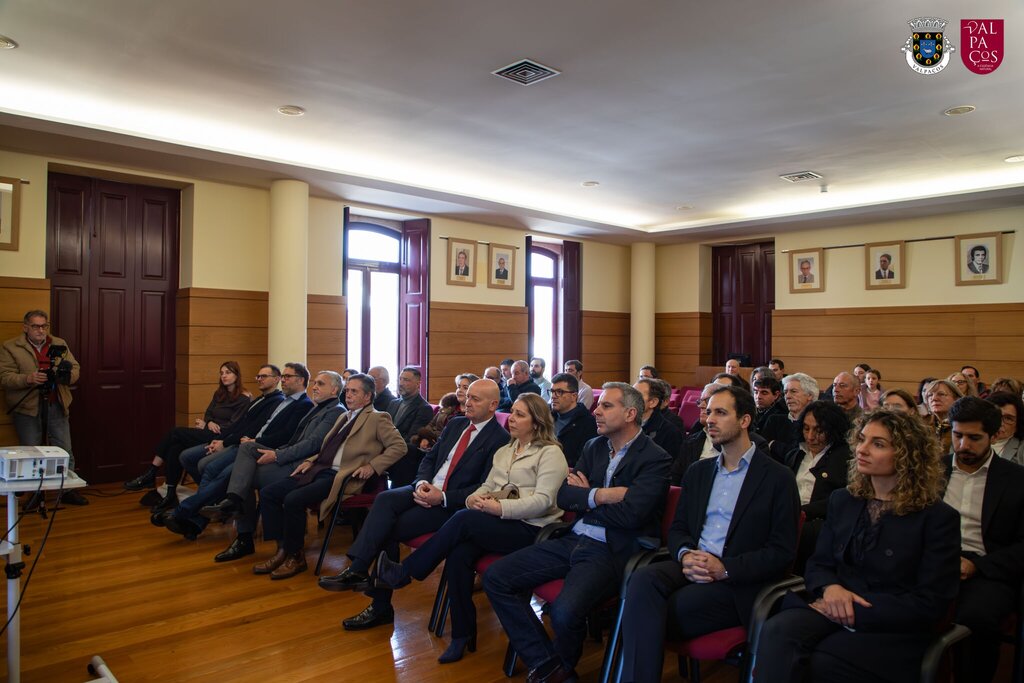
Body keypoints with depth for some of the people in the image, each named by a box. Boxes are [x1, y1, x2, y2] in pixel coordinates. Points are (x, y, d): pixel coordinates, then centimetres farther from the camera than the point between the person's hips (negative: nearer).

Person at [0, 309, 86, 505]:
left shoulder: (60, 345, 9)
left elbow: (75, 369, 6)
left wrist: (67, 374, -17)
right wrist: (28, 379, -27)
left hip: (57, 406, 3)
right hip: (27, 408, -3)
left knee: (65, 452, 6)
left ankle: (68, 490, 17)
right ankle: (34, 493, 20)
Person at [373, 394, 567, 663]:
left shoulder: (550, 453, -4)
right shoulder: (504, 451, 22)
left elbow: (543, 501, -15)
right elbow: (487, 486, 20)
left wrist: (500, 507, -22)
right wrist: (474, 498, -4)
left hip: (529, 529, -6)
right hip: (496, 523, 7)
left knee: (464, 519, -28)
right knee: (459, 554, -24)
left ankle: (403, 572, -12)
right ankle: (462, 635, -10)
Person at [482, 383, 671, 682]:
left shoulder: (655, 459, -7)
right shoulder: (594, 447, 13)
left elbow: (631, 513, -20)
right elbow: (563, 496, 6)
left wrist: (584, 497, -5)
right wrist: (600, 495, -12)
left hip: (612, 552, -7)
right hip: (572, 541, 7)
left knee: (564, 612, -31)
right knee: (495, 578, -5)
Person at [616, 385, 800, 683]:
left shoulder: (778, 478, 1)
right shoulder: (698, 472, 18)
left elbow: (783, 552, -4)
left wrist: (725, 568, -16)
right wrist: (685, 554, -8)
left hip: (738, 582, -4)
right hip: (691, 566, 5)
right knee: (643, 579, -30)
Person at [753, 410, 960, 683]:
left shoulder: (938, 518, -3)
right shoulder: (842, 500, 13)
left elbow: (930, 604, -7)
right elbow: (818, 563, 14)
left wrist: (853, 610, -15)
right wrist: (830, 588, -11)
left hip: (890, 631, -3)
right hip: (833, 610, 4)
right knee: (776, 631, -31)